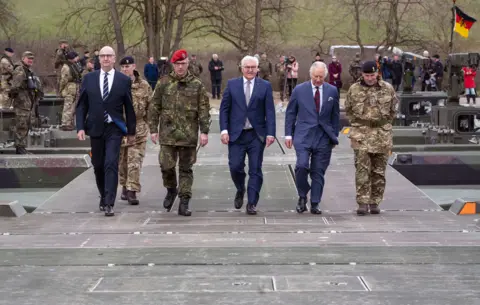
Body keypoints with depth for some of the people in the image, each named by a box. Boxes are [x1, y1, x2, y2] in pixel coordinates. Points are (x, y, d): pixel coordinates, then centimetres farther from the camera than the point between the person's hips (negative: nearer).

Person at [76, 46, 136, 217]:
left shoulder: (124, 80, 1)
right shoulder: (89, 79, 6)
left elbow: (129, 108, 4)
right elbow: (81, 105, 6)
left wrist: (131, 131, 6)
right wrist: (80, 127, -4)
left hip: (114, 129, -3)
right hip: (95, 128, 3)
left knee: (111, 165, -13)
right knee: (98, 166, 10)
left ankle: (109, 203, -13)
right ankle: (103, 197, 29)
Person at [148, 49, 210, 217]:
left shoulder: (197, 85, 2)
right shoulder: (164, 83, 4)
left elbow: (204, 110, 1)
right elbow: (155, 108, 7)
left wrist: (204, 131, -5)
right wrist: (153, 129, 3)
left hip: (189, 134, 0)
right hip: (168, 133, 1)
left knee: (186, 169, 4)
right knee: (166, 165, -4)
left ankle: (184, 203, 9)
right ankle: (171, 190, 26)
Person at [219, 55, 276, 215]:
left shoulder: (265, 86, 3)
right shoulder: (232, 84, 5)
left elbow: (270, 111, 0)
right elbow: (224, 109, 5)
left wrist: (270, 133, -8)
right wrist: (224, 130, -5)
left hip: (256, 135, 0)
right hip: (236, 134, 0)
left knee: (255, 170, 0)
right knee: (235, 167, -4)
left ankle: (252, 203, 7)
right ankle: (240, 190, 26)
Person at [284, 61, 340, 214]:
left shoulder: (332, 91, 6)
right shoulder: (299, 90, 2)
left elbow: (335, 115, 12)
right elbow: (290, 113, 7)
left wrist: (335, 135, 10)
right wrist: (288, 134, 1)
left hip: (323, 138, 2)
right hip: (303, 136, -1)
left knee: (318, 172, 2)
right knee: (301, 166, -18)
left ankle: (315, 204, 12)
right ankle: (302, 197, 3)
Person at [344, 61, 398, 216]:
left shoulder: (388, 89, 2)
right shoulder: (354, 89, 0)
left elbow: (392, 110, 12)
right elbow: (348, 109, 13)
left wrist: (384, 125, 10)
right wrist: (357, 124, 9)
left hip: (382, 135, 1)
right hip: (361, 134, -1)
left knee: (379, 171, 6)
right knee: (362, 169, -10)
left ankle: (374, 202, 15)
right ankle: (363, 203, -9)